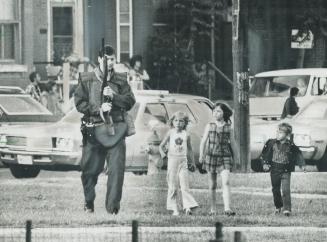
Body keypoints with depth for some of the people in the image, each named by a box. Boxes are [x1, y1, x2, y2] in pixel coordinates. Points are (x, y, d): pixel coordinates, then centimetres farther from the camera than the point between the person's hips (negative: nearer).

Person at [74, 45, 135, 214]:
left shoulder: (121, 80, 11)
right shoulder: (86, 79, 6)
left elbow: (130, 102, 4)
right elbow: (79, 103, 0)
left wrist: (113, 96, -12)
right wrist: (99, 109, -14)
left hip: (115, 130, 1)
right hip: (93, 129, -1)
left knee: (117, 168, -10)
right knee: (90, 170, 5)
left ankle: (113, 206, -6)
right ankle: (89, 203, 26)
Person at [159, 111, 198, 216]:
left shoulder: (186, 135, 7)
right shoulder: (170, 133, 4)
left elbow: (189, 149, 18)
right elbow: (161, 146, 9)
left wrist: (192, 162, 19)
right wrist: (163, 154, -10)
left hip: (183, 161, 0)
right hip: (172, 160, 0)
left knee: (185, 186, -9)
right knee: (172, 187, 0)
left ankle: (188, 207, -15)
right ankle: (174, 209, 5)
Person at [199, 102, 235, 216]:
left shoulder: (228, 127, 4)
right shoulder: (210, 126, 5)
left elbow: (231, 142, 13)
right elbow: (203, 141, 7)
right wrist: (201, 155, -1)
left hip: (225, 157, -1)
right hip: (211, 155, 1)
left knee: (226, 182, -16)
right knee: (212, 184, 8)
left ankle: (227, 208, -23)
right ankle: (213, 209, 17)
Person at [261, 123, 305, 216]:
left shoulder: (290, 145, -5)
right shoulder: (272, 143, -2)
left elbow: (298, 154, 9)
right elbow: (265, 154, 6)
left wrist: (302, 164, 6)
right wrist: (265, 163, -6)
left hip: (286, 171, -2)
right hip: (274, 170, 2)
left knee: (286, 190, -14)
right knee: (275, 190, 12)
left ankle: (287, 208, -12)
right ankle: (278, 207, 31)